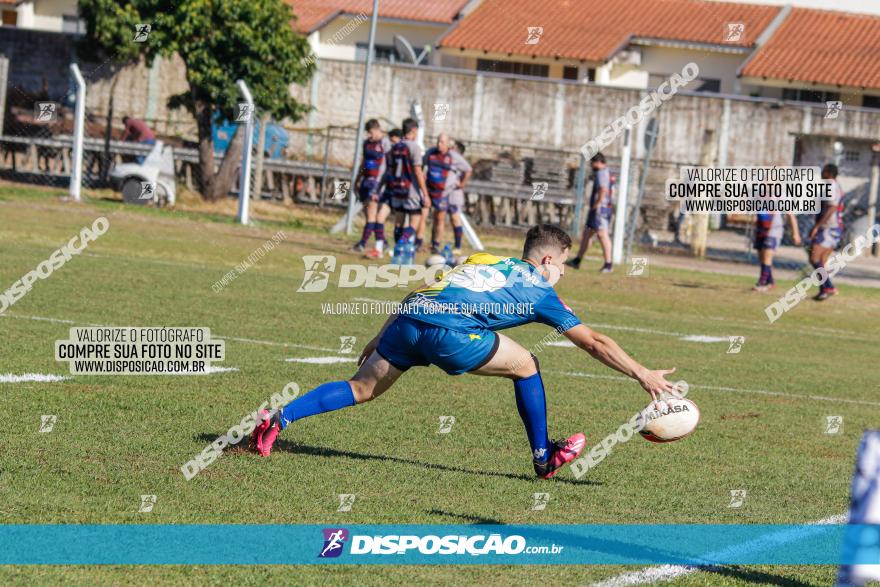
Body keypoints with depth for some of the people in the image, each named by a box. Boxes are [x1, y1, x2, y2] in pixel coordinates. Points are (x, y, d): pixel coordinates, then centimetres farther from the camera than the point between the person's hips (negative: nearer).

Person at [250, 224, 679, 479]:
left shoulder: (483, 261, 33)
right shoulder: (539, 290, 18)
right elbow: (594, 343, 17)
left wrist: (379, 339, 34)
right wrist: (643, 376, 22)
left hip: (409, 321, 5)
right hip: (449, 330, -5)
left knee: (361, 389, 15)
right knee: (526, 367, 14)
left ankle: (279, 419, 1)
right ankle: (544, 459, 23)